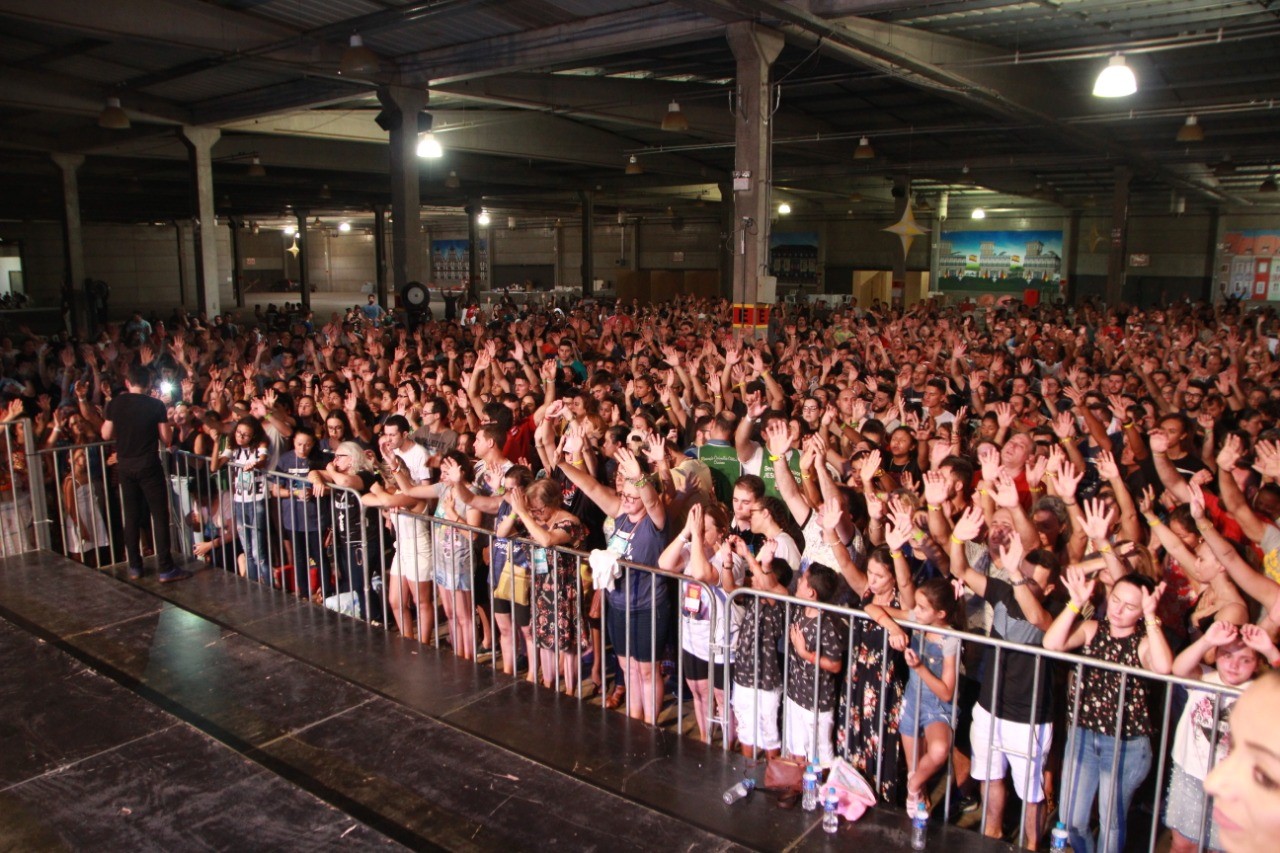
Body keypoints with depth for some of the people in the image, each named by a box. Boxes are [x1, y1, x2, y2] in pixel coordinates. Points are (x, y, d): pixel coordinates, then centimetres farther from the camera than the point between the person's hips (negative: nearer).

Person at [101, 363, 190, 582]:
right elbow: (166, 439, -7)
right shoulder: (156, 405, -9)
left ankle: (135, 566, 19)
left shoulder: (114, 404, 0)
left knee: (132, 516, 13)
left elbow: (106, 435, 6)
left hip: (125, 467, 4)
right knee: (160, 515, 0)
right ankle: (166, 569, -2)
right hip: (149, 466, -4)